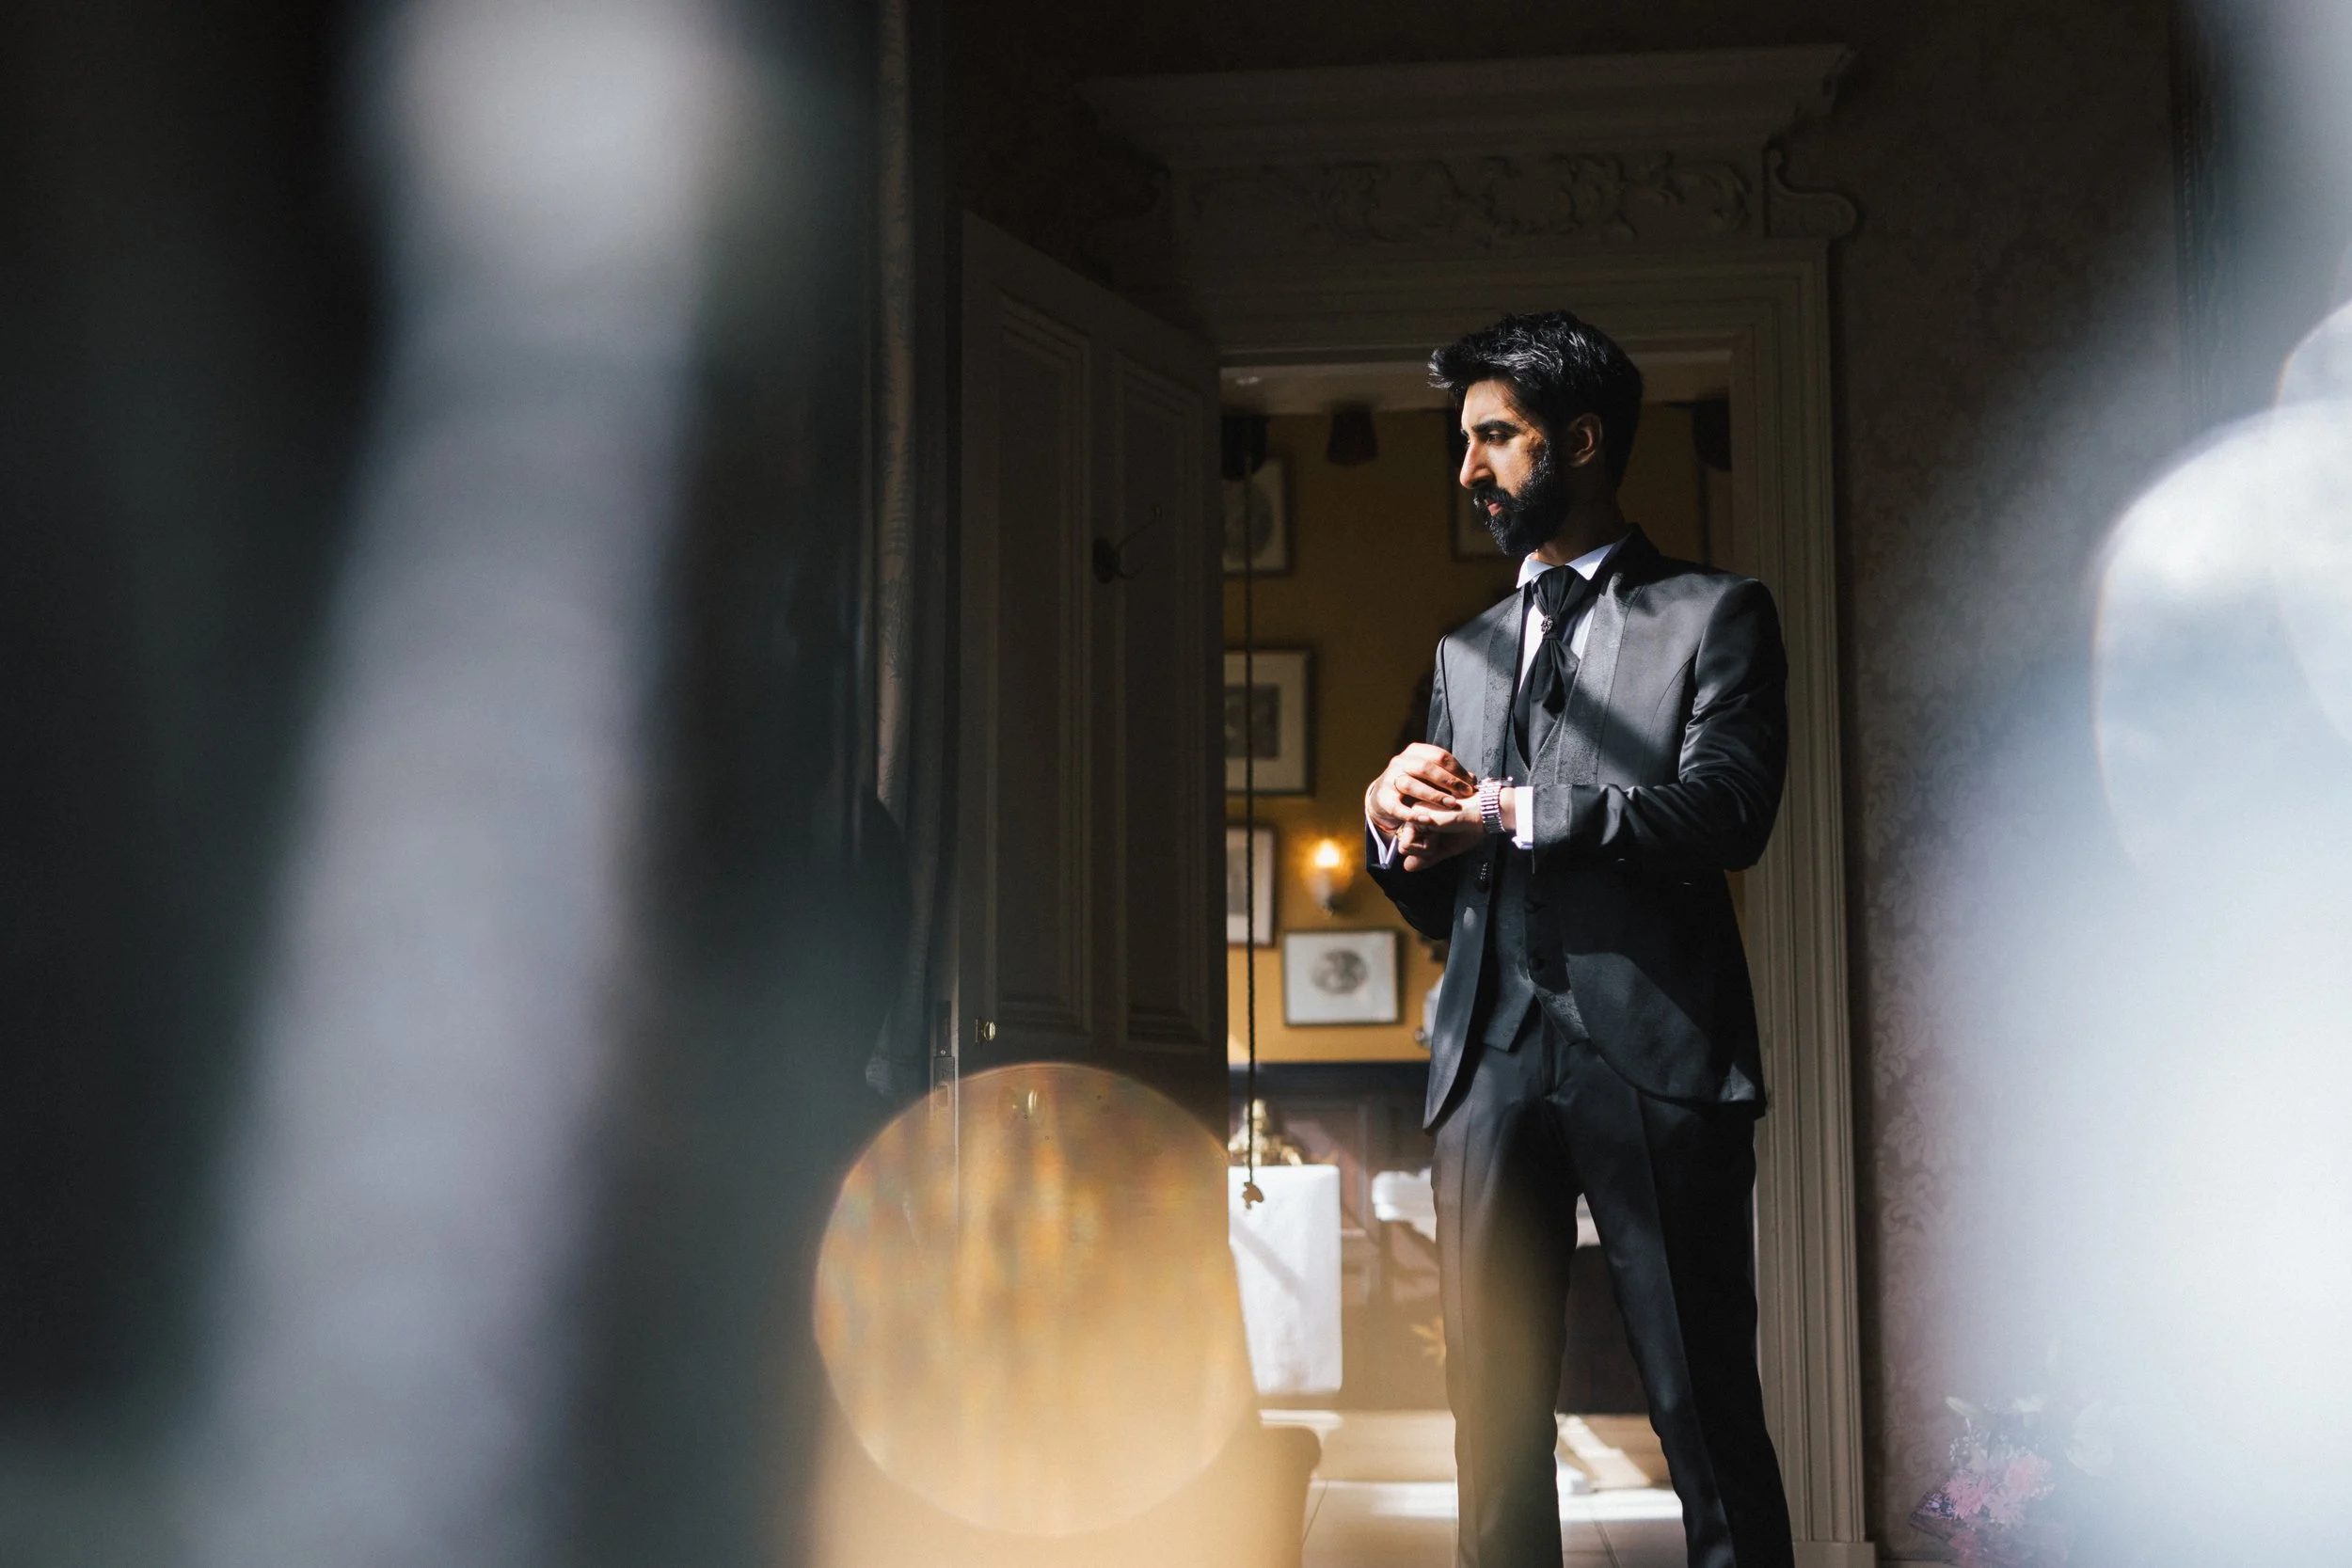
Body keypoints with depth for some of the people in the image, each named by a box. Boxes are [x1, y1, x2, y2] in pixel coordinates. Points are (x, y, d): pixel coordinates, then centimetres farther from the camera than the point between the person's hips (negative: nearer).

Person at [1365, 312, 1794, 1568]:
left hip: (1653, 1055, -4)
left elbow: (1726, 813, -10)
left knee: (1706, 1416, -2)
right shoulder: (1466, 651, 23)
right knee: (1493, 1418, 5)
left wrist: (1507, 811, -9)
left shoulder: (1715, 616, 7)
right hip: (1492, 1062, 5)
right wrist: (1399, 820, -1)